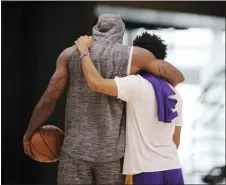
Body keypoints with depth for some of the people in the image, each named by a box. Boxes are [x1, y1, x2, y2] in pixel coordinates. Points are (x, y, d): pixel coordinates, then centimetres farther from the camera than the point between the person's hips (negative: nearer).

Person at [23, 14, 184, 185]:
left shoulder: (70, 54, 2)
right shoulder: (133, 55, -2)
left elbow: (48, 100, 0)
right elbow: (177, 77, 6)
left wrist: (29, 134, 14)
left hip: (76, 148, 0)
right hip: (112, 151, 0)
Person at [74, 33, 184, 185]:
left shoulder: (137, 84, -9)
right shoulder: (174, 94, 13)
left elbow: (96, 83, -20)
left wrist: (84, 51, -6)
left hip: (148, 172, -6)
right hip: (173, 170, 6)